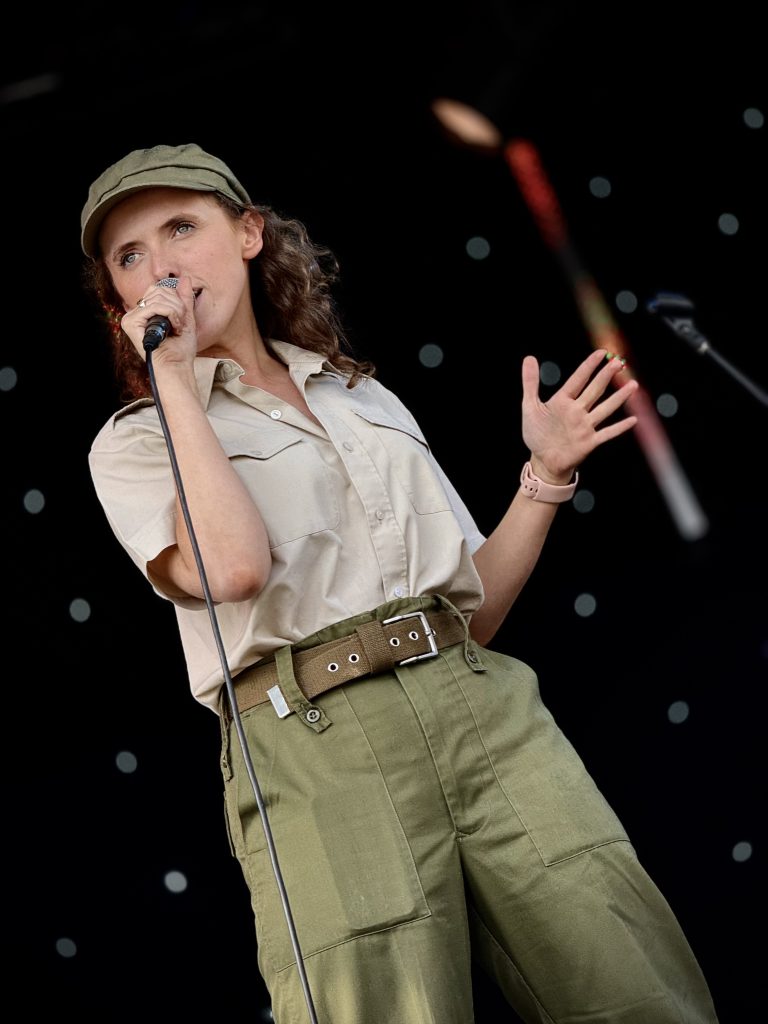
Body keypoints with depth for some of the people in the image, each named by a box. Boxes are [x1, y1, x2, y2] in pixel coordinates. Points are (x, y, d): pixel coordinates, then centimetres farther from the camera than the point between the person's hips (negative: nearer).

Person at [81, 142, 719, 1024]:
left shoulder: (366, 397, 23)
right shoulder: (134, 444, 11)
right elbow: (234, 567, -13)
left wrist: (546, 474, 11)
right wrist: (172, 375, -4)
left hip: (486, 710, 4)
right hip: (313, 746, -3)